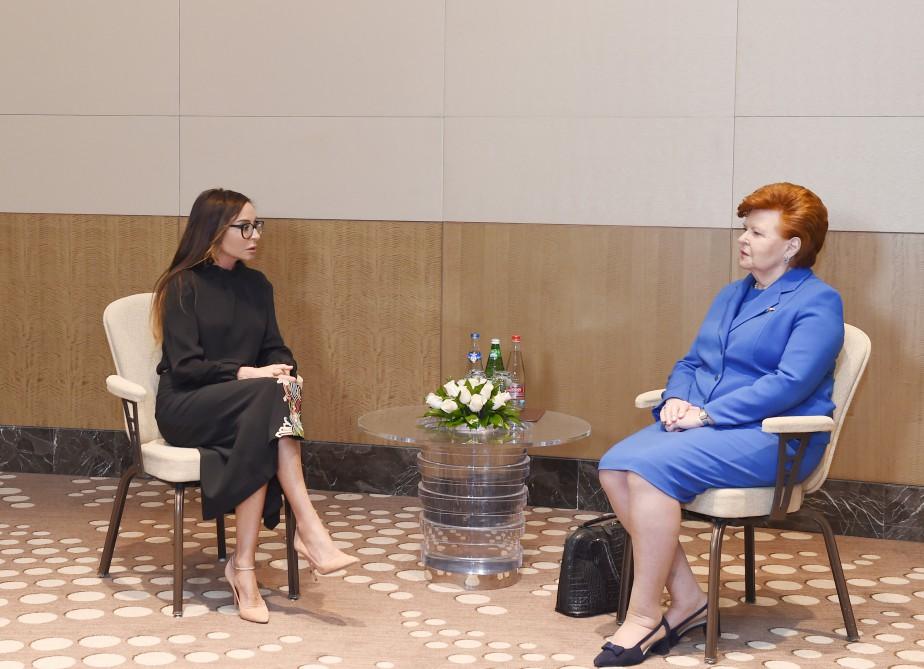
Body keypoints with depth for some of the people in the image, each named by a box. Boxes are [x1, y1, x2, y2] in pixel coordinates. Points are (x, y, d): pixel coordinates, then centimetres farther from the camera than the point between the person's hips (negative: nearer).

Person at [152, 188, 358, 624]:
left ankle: (244, 564, -36)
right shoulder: (183, 286, -6)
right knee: (269, 396, -34)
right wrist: (249, 374, -25)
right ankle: (309, 531, -38)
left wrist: (285, 374, -14)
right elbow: (184, 366, -13)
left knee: (262, 424, -34)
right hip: (185, 408, -5)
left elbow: (275, 349, 11)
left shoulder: (256, 286, 12)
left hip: (244, 407, 5)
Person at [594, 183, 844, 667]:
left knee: (651, 467, -30)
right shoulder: (732, 295, 22)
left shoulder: (817, 302, -5)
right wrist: (676, 399, -1)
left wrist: (707, 413, -20)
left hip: (771, 438, -8)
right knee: (615, 467, -18)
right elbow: (691, 362, 23)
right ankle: (686, 598, -11)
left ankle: (644, 616, -20)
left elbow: (791, 383, -17)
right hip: (700, 422, 8)